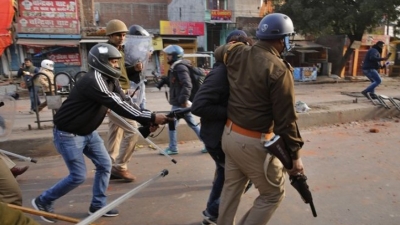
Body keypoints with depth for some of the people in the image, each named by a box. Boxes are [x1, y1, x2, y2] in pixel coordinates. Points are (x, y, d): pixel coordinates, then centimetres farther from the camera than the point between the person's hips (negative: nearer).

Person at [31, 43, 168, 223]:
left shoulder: (110, 80, 1)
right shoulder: (93, 81, -29)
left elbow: (126, 102, -6)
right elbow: (118, 106, -36)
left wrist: (147, 122, -19)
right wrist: (151, 117, -37)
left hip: (87, 132, 9)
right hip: (68, 134, -9)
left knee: (105, 165, 6)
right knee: (79, 175, -3)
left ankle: (97, 205, 21)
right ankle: (43, 201, 20)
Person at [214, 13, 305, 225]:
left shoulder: (237, 54, 1)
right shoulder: (279, 70, -19)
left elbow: (219, 50, 26)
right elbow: (285, 119, -17)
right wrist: (294, 155, -8)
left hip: (230, 133, 8)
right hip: (253, 142, -7)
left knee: (231, 188, 23)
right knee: (273, 194, 13)